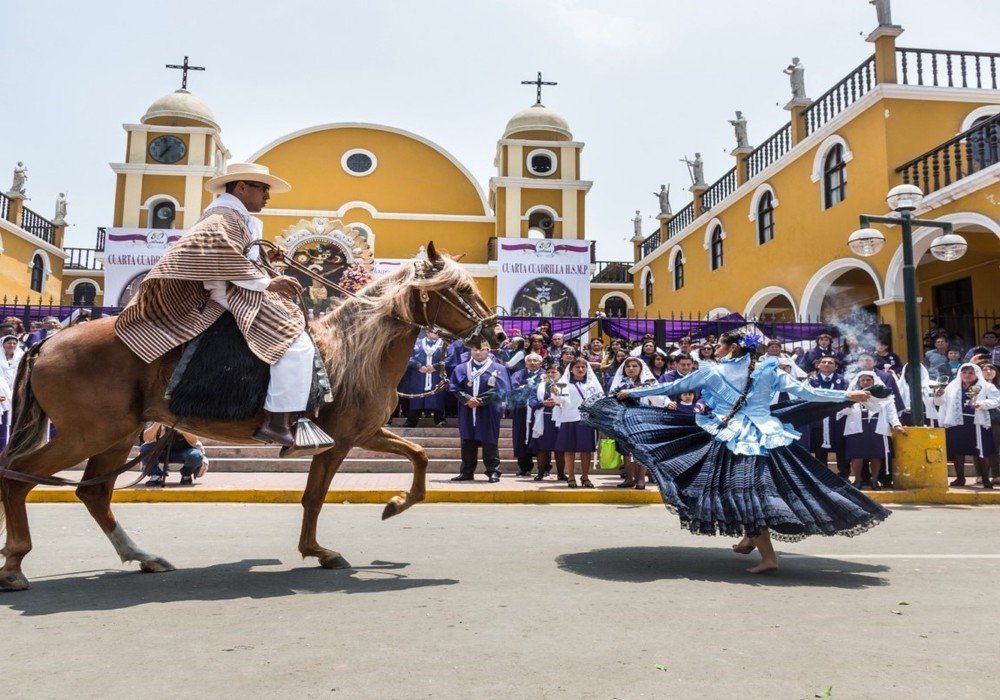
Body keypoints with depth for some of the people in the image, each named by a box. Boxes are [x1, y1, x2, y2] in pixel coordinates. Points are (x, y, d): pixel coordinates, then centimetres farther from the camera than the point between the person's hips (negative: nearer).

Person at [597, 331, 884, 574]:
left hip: (731, 441, -3)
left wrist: (633, 392, 17)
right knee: (756, 489, 17)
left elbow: (671, 387, 7)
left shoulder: (713, 373, 2)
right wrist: (847, 395, 18)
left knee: (743, 492, -1)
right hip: (768, 438, 4)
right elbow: (805, 392, 8)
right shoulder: (768, 370, 7)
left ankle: (768, 556, -4)